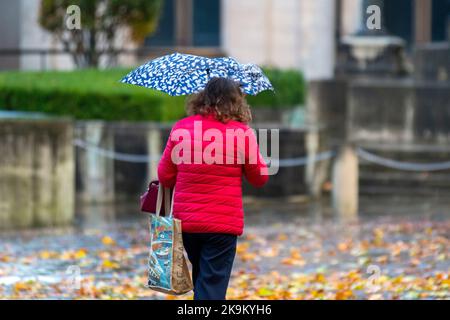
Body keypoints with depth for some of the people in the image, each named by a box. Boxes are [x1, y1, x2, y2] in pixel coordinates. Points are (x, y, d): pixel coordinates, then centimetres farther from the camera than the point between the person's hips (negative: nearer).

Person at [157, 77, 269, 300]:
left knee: (200, 277, 23)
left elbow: (165, 177, 5)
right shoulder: (242, 133, -8)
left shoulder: (180, 129, -1)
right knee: (213, 283, -3)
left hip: (185, 221, 4)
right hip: (223, 223, -4)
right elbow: (260, 178, 3)